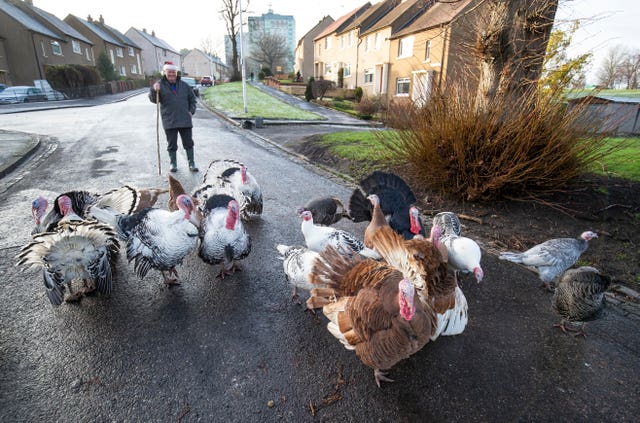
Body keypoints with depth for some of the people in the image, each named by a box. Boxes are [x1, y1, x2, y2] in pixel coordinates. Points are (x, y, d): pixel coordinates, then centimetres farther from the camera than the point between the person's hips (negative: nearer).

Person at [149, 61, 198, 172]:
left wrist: (191, 111, 5)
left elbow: (192, 99, 19)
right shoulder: (160, 85, -1)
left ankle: (191, 164, 13)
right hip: (169, 121, -2)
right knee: (172, 144, 5)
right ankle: (173, 164, 18)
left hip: (185, 120, 2)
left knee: (188, 143, 5)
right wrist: (154, 90, -31)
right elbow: (153, 99, -11)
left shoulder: (184, 85, 9)